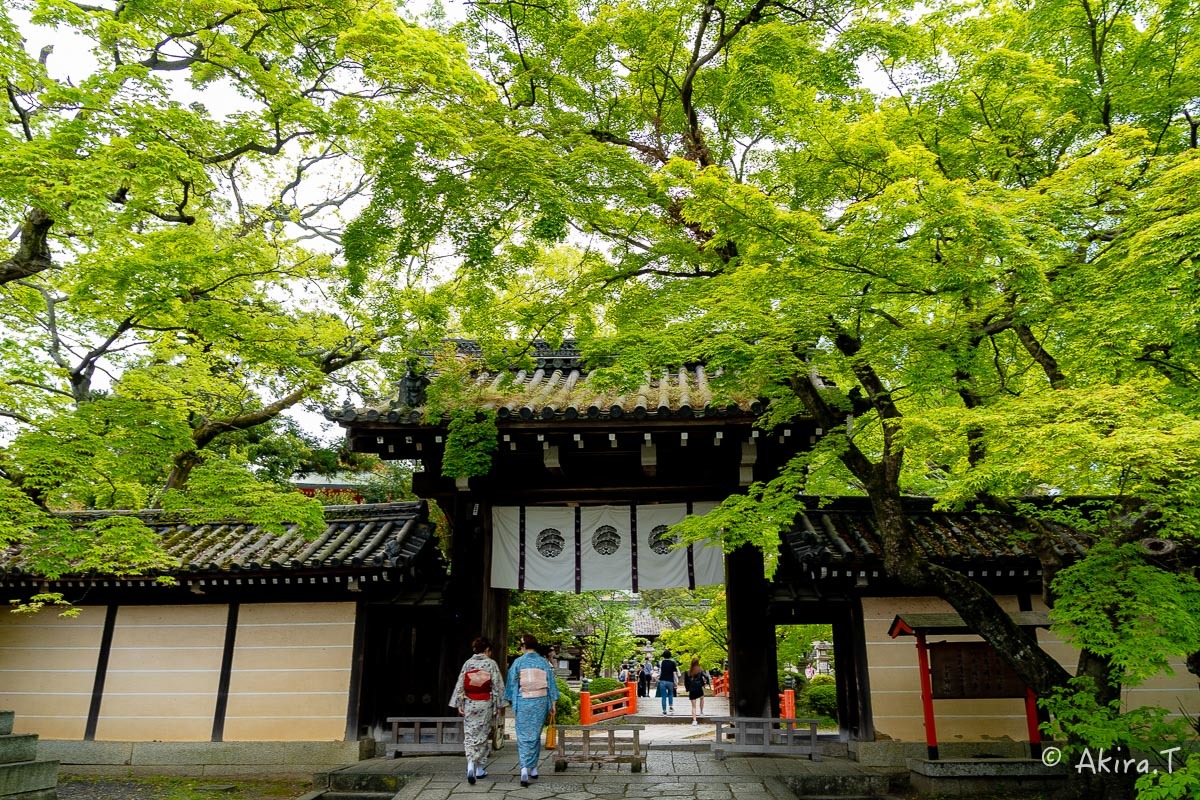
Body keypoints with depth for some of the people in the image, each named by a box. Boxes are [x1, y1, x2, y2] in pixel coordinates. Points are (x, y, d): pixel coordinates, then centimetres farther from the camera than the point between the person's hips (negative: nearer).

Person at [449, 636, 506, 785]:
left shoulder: (467, 663, 0)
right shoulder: (491, 664, -5)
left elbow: (460, 684, 0)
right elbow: (497, 686, -5)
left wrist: (459, 704, 5)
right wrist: (498, 705, 3)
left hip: (469, 704, 1)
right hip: (486, 705, -1)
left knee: (470, 736, 6)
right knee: (483, 735, 12)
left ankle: (471, 764, -14)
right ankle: (480, 768, 16)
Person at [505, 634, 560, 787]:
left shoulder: (518, 662, -5)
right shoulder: (544, 662, 1)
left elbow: (512, 684, -2)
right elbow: (551, 683, 3)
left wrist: (513, 705, 5)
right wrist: (552, 703, 10)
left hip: (523, 702, -2)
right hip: (540, 701, 2)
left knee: (523, 736, 2)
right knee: (535, 735, 16)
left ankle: (524, 768, -15)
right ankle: (533, 768, 24)